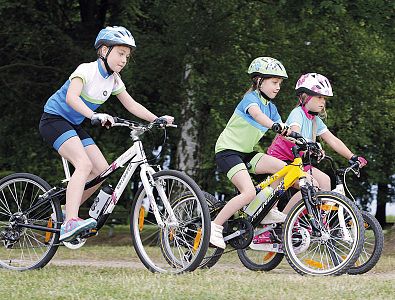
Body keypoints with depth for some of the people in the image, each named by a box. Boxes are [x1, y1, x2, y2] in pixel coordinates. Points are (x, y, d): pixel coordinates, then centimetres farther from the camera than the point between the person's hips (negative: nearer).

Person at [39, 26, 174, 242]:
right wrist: (94, 116, -47)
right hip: (54, 119, -9)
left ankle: (65, 212, 8)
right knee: (84, 164, -28)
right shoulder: (87, 70, -19)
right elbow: (71, 97, -34)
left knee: (102, 170, -3)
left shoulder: (114, 81, 6)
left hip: (73, 126, 9)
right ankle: (70, 223, -40)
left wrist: (157, 119, -4)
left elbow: (132, 105, 9)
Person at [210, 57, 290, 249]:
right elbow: (256, 114, -36)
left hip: (246, 153, 8)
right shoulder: (251, 98, -13)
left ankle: (269, 212, 3)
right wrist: (275, 126, -55)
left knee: (282, 168, -11)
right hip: (228, 151, -8)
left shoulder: (271, 107, 12)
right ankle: (215, 227, -17)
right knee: (249, 192, -25)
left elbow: (285, 132, 6)